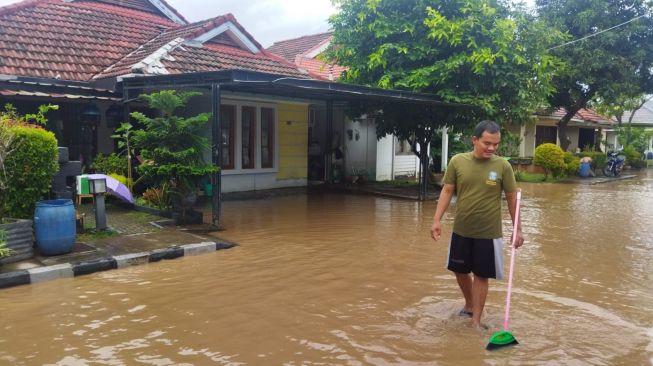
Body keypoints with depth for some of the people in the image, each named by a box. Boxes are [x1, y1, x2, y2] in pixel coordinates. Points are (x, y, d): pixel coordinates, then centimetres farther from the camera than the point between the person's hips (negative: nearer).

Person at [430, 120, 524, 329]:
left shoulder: (503, 166, -8)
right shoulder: (457, 162, -6)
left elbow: (512, 198, 0)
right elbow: (447, 191, -1)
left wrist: (518, 229, 1)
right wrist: (437, 220, -7)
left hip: (488, 233, -2)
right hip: (461, 231, 2)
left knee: (481, 275, 7)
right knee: (460, 271, 16)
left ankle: (476, 320, 20)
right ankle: (469, 305, 41)